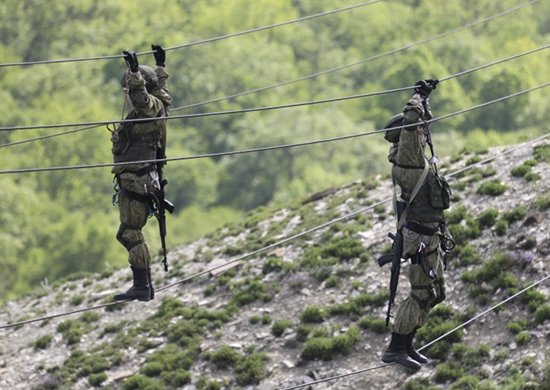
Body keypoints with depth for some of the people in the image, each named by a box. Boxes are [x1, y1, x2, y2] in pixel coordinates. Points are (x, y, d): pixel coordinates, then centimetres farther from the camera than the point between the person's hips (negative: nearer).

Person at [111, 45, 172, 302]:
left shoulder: (151, 107, -12)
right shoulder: (157, 105, 15)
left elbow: (141, 96, -35)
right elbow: (161, 90, 37)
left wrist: (134, 71, -44)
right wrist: (160, 66, 46)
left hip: (136, 179, -11)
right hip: (133, 180, 11)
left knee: (130, 233, -11)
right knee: (130, 234, 14)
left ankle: (141, 287, -12)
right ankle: (146, 285, 16)